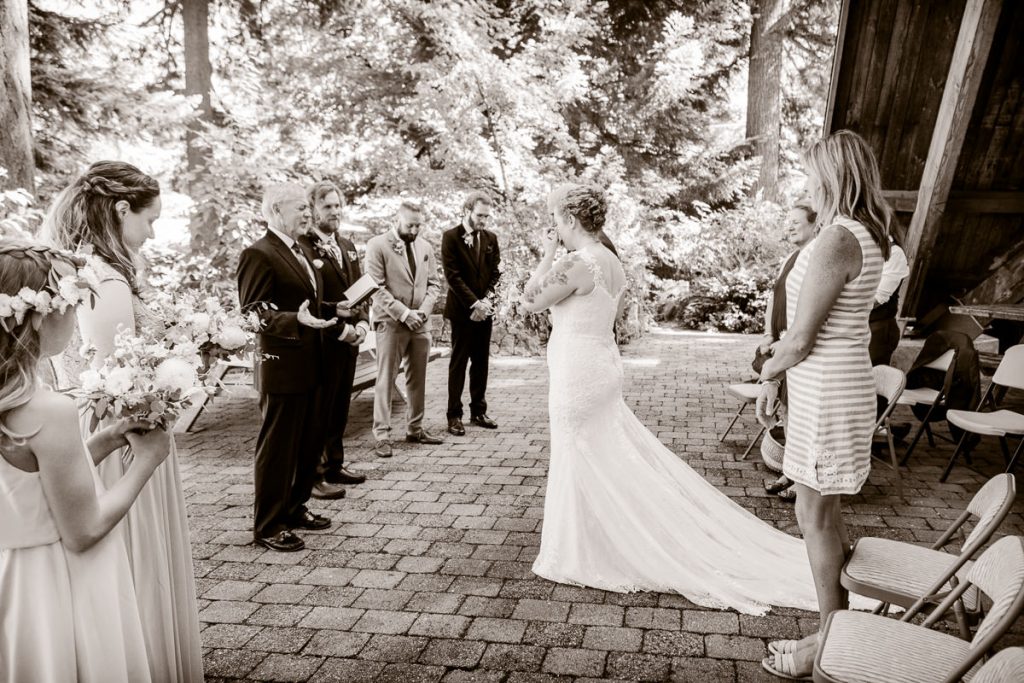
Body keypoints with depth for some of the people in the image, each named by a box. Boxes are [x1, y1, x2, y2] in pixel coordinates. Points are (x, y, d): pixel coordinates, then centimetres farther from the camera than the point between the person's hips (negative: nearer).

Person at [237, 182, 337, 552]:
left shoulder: (301, 251, 14)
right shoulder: (258, 254, -14)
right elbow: (253, 311, -19)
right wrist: (296, 320, -33)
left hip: (310, 364, 9)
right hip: (282, 365, -9)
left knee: (311, 442, 18)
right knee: (277, 447, 3)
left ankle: (295, 508, 35)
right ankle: (268, 526, 18)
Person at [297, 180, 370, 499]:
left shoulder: (347, 245, 14)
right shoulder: (302, 247, -13)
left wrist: (362, 323, 0)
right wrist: (341, 329, -18)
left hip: (349, 341, 8)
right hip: (322, 342, -8)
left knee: (340, 408, 16)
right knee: (319, 410, 3)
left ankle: (334, 465, 30)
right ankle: (314, 475, 16)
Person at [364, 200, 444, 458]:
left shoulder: (424, 247, 11)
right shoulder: (377, 245, -5)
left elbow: (433, 283, 12)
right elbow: (377, 288, -11)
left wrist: (423, 310, -5)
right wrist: (404, 313, -16)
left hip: (420, 323, 5)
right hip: (391, 323, -5)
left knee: (418, 379, 10)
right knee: (385, 380, -1)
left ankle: (415, 429, 22)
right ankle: (382, 434, 5)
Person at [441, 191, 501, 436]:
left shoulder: (491, 238, 10)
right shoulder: (451, 237, -5)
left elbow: (495, 272, 8)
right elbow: (452, 275, -11)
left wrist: (486, 300, -8)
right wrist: (474, 303, -15)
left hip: (484, 309, 5)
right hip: (462, 310, -5)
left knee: (481, 362, 9)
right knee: (458, 363, 0)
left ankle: (478, 411, 18)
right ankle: (454, 415, 6)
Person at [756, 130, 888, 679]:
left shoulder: (835, 241, -21)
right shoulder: (866, 236, 10)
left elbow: (800, 339, -20)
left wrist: (768, 374, -2)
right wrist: (777, 373, 14)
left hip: (826, 390, -10)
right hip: (838, 381, 10)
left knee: (816, 516, 4)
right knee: (823, 511, 19)